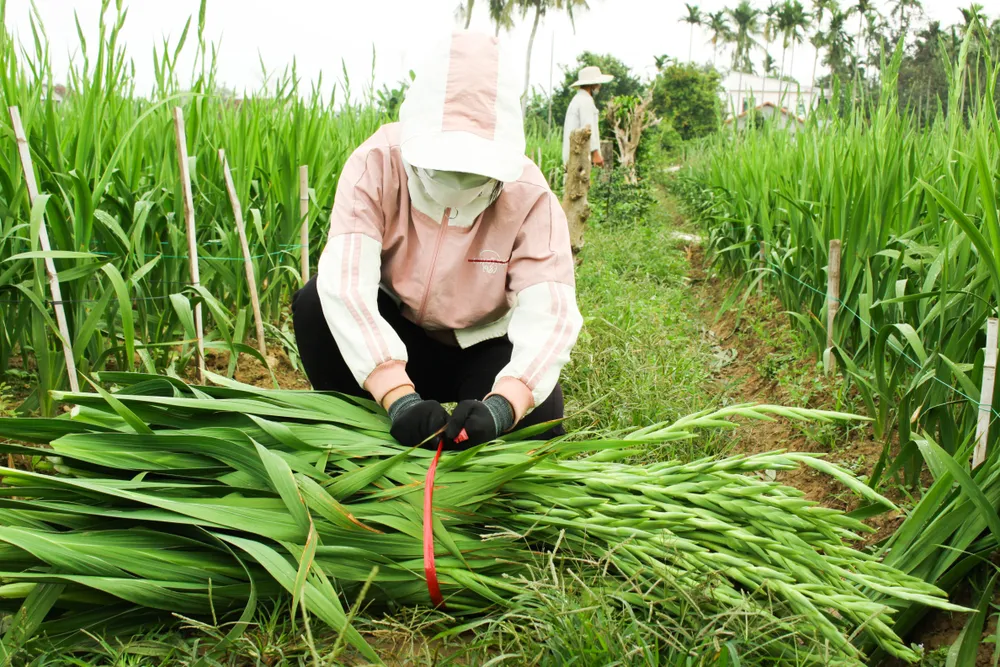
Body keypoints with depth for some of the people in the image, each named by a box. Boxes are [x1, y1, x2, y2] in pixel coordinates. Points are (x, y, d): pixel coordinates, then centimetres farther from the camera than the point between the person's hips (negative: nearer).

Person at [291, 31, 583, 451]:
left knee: (537, 417, -28)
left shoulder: (529, 196, -22)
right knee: (314, 302, -27)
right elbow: (346, 284, -36)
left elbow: (550, 313, -32)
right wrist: (398, 397, -51)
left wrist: (501, 405, -52)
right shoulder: (377, 165, -24)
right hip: (390, 342, 1)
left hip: (481, 350, 0)